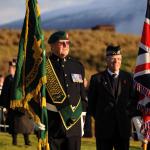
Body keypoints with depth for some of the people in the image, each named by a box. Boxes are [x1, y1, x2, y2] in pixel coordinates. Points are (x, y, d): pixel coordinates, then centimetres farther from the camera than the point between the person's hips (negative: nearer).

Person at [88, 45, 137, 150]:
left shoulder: (128, 77, 8)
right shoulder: (97, 78, 1)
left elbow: (134, 99, 13)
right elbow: (91, 103, 6)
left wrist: (129, 115, 4)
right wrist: (98, 118, 4)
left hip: (123, 127, 2)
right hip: (104, 128, -2)